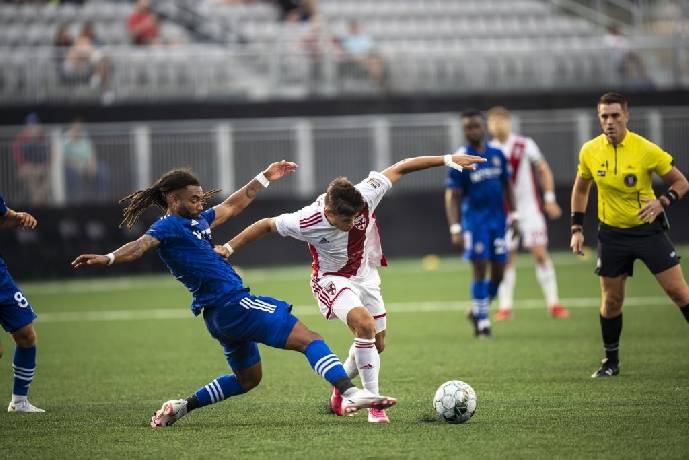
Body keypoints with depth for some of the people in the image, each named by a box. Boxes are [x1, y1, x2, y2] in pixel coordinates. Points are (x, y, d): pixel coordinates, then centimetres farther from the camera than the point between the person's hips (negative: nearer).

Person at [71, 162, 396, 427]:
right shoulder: (169, 226, -9)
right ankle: (351, 394, -30)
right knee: (307, 338, -15)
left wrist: (265, 178, 35)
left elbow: (233, 205, 30)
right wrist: (108, 259, -45)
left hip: (221, 314, 11)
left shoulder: (196, 221, 18)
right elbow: (140, 246, -26)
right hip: (232, 304, -11)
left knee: (247, 378, 26)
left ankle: (181, 407, 23)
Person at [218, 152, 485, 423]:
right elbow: (267, 225, -14)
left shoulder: (365, 196, -27)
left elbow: (400, 168, -17)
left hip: (365, 275, 5)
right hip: (332, 279, -5)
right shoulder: (306, 222, -31)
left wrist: (448, 160, -14)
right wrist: (229, 248, -7)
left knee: (377, 343, 12)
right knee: (365, 325, -30)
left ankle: (340, 389, 39)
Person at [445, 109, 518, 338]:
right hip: (474, 220, -4)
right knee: (480, 270, -7)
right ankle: (482, 321, 2)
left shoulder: (497, 155, 7)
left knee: (498, 273, 4)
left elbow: (507, 186, 18)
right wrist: (455, 229, -15)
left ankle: (478, 311, 24)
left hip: (498, 219, 4)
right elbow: (452, 196, -8)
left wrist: (513, 216, 14)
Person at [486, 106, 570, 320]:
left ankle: (553, 303, -4)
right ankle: (505, 306, 7)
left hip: (529, 207, -2)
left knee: (540, 254, -7)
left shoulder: (525, 145, -3)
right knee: (507, 259, 1)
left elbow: (544, 170, 5)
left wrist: (550, 199, 0)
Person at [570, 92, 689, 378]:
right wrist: (577, 229, 7)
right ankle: (611, 361, 21)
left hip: (648, 228, -2)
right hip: (612, 233, 2)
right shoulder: (589, 151, -4)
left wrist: (662, 203, -24)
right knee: (611, 301, 5)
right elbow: (581, 188, 13)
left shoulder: (646, 150, -14)